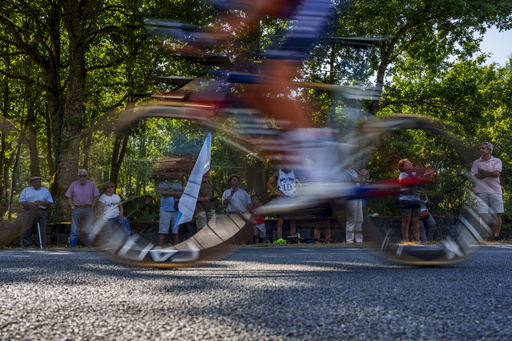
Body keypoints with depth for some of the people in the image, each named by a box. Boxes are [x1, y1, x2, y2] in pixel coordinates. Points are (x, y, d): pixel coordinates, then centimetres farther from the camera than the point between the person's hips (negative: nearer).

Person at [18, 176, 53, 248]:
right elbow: (21, 202, 4)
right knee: (26, 232, -4)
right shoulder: (26, 190, 15)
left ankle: (43, 247, -2)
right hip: (28, 213, 0)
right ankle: (25, 247, -1)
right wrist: (31, 204, -13)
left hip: (41, 213, 0)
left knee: (42, 232, -5)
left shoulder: (46, 191, 17)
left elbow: (50, 203, 10)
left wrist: (42, 203, -9)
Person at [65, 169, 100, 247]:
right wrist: (73, 207, -3)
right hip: (77, 209, 0)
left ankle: (88, 246, 2)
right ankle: (72, 247, 2)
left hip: (88, 209, 0)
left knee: (88, 231, -5)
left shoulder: (91, 184, 7)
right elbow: (69, 198, 8)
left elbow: (96, 197, 8)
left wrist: (91, 208, 0)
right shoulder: (73, 185, 7)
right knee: (74, 231, -1)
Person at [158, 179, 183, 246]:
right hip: (165, 210, -3)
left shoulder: (178, 185, 12)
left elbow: (181, 195, -6)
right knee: (163, 231, -7)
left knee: (175, 231, 4)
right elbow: (163, 193, -16)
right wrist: (174, 193, -15)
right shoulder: (162, 184, 5)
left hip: (175, 211, 3)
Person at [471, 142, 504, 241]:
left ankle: (497, 236, 5)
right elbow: (475, 177, 0)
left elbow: (496, 173, -8)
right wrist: (490, 173, -5)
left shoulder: (497, 161, 9)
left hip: (495, 191, -1)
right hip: (481, 191, 1)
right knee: (483, 214, -7)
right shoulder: (476, 162, 13)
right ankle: (485, 236, -5)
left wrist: (482, 172, -4)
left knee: (496, 214, -2)